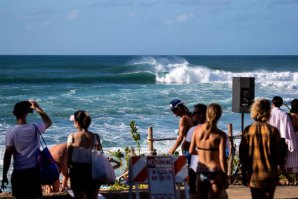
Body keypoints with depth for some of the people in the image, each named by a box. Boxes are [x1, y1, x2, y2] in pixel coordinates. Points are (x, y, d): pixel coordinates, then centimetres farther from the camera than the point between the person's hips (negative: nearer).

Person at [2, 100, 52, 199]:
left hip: (19, 172, -2)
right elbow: (48, 122, 18)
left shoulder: (11, 132, -12)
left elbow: (8, 155, -9)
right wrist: (38, 108, 21)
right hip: (34, 170, 2)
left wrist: (4, 176, -2)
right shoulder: (35, 127, -5)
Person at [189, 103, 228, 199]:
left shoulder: (198, 129, -3)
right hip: (215, 172, -4)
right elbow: (222, 158, -16)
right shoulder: (220, 135, -16)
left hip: (201, 170, 4)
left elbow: (191, 151, 3)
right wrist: (225, 178, -7)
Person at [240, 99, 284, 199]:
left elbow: (242, 154, 0)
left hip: (254, 176, 1)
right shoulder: (273, 131, -10)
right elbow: (278, 153, -7)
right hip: (270, 176, -1)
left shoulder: (247, 131, -4)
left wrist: (244, 175, 11)